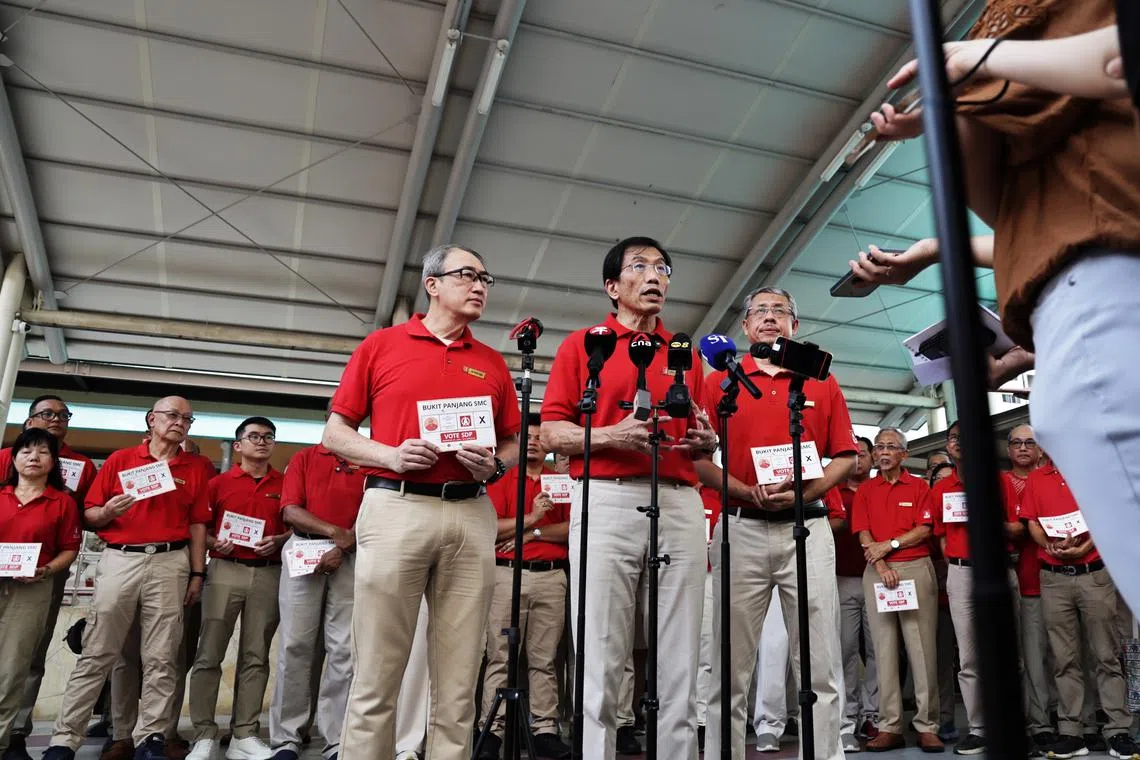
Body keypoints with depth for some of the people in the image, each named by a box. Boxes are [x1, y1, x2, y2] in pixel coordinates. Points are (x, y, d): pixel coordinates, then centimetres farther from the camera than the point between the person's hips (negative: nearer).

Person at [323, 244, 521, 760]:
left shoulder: (492, 363, 18)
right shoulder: (381, 345, 10)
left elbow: (513, 444, 21)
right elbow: (335, 433, 8)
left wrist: (494, 464, -2)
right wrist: (390, 455, -8)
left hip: (471, 517, 3)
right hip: (396, 508, -2)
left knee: (458, 679, 5)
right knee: (377, 671, 0)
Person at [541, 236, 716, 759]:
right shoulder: (581, 345, 11)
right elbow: (551, 432, 3)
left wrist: (707, 440, -1)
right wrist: (612, 435, -14)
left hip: (680, 504, 4)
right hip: (608, 501, -3)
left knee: (680, 662, 5)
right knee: (601, 660, -3)